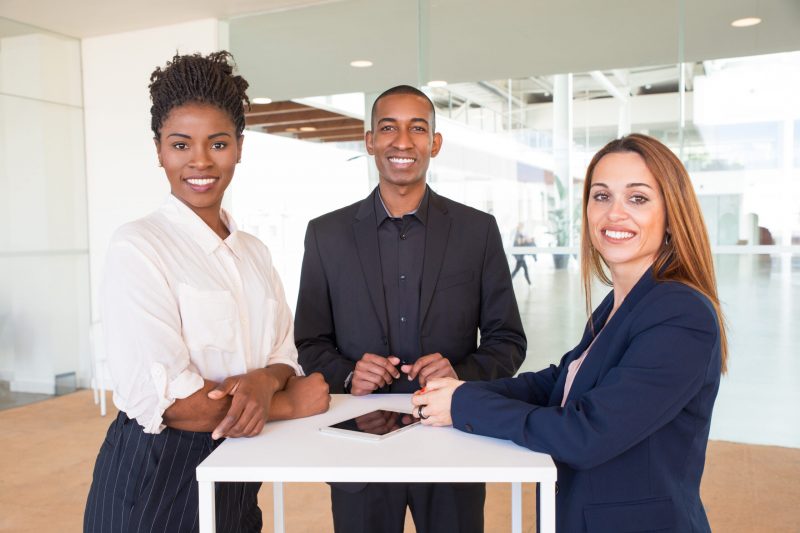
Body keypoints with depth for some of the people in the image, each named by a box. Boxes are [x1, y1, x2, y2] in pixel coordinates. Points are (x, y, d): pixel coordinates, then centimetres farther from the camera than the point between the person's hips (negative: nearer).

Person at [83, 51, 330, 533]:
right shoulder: (137, 248, -15)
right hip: (156, 478, -6)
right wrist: (288, 404, -12)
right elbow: (169, 403, -22)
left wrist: (264, 382, -17)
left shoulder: (255, 252, 5)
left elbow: (285, 357, 6)